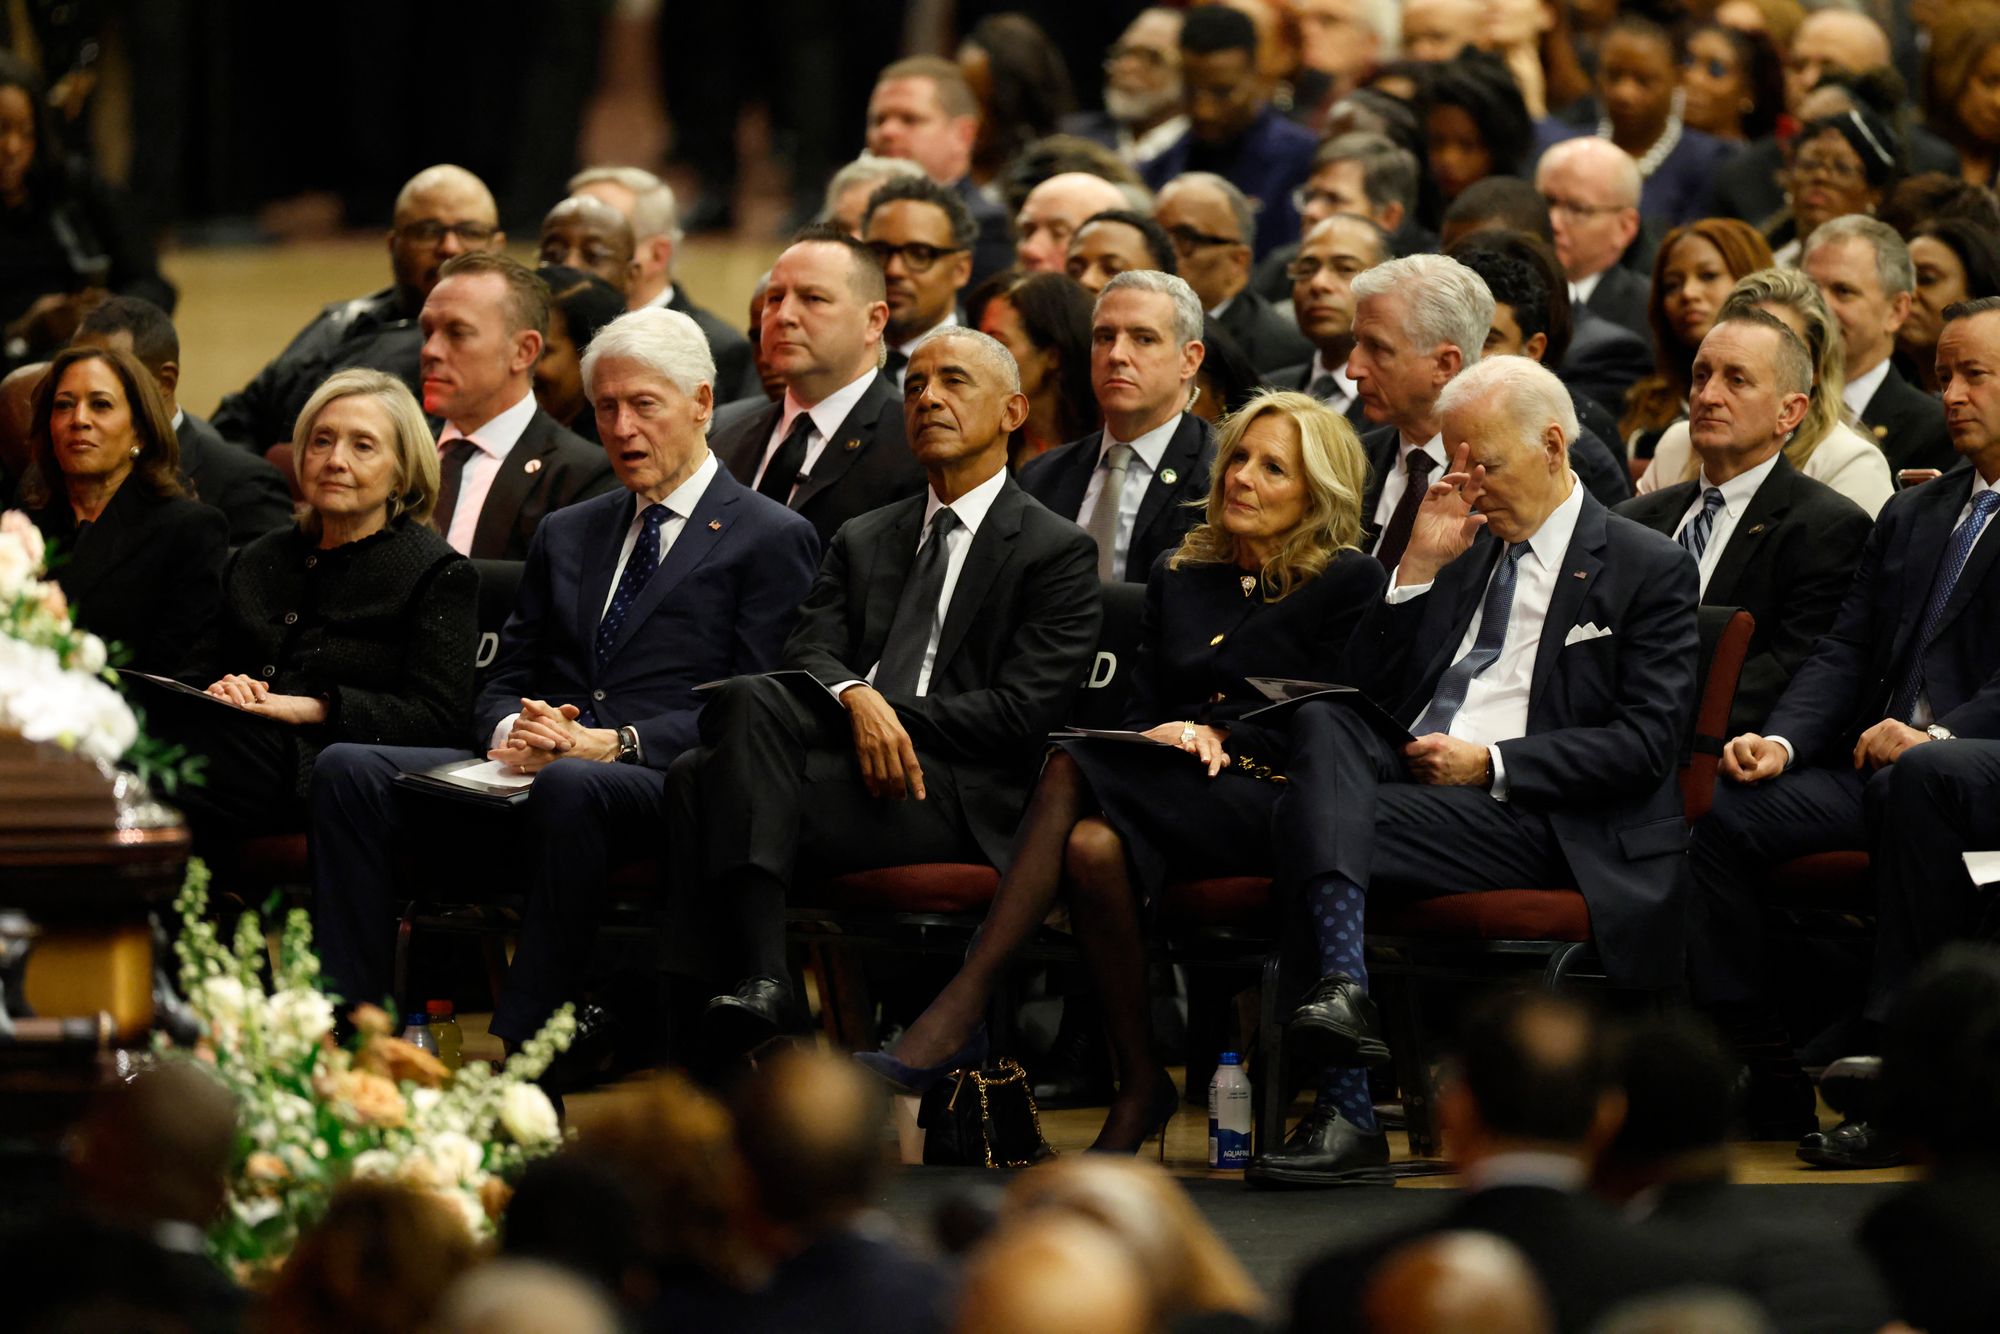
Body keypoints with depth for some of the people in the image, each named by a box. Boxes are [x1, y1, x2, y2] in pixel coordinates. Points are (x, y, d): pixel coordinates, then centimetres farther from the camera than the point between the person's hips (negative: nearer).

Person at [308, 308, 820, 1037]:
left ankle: (522, 1053, -40)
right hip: (532, 766, 6)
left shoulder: (772, 539, 7)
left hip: (665, 783, -6)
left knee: (568, 787, -41)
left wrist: (614, 744, -17)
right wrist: (510, 732, -3)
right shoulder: (567, 533, 27)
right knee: (346, 770, -18)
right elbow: (504, 682, 23)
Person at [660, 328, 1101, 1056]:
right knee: (748, 701, -30)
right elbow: (810, 653, 9)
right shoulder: (862, 540, 27)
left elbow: (1021, 712, -3)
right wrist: (856, 698, -15)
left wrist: (892, 715, -10)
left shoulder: (1057, 552, 9)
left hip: (959, 796, -5)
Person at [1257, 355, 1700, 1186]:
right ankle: (1341, 988, -43)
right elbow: (1365, 688, 18)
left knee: (1320, 823, -29)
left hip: (1536, 818, -6)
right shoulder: (1467, 551, 23)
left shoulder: (1650, 570, 6)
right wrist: (1418, 569, 6)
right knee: (1322, 722, -28)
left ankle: (1346, 1115, -35)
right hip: (1408, 776, 6)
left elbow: (1644, 744, -5)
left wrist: (1490, 764, -13)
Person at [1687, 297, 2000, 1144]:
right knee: (1727, 811, -17)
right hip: (1878, 767, 7)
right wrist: (1782, 742, -2)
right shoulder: (1911, 517, 25)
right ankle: (1767, 1086, -16)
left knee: (1914, 782, -39)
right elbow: (1844, 652, 17)